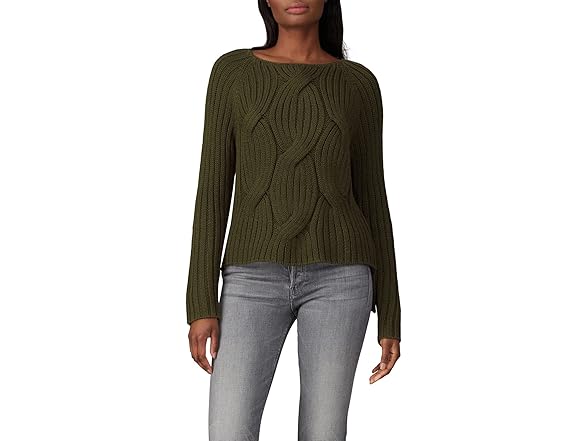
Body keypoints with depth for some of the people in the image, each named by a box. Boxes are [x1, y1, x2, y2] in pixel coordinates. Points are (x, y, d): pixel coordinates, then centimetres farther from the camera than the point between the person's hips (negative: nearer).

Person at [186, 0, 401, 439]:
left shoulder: (359, 84, 7)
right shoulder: (232, 72, 6)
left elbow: (372, 200, 8)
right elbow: (213, 190, 3)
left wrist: (390, 318, 6)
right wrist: (201, 304, -3)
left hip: (336, 277, 0)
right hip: (257, 280, 0)